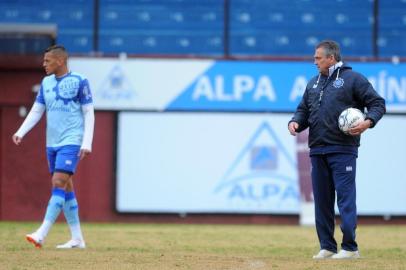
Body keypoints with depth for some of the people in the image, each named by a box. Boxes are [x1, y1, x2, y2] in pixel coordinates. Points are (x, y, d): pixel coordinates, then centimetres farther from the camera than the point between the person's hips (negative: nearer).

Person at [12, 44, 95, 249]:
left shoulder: (79, 82, -6)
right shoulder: (46, 83, 11)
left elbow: (89, 113, -5)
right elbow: (36, 112, 12)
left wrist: (87, 142, -12)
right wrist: (21, 132, -2)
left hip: (71, 142, -7)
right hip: (52, 143, 7)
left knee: (58, 184, -15)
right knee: (65, 187, 8)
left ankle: (41, 234, -23)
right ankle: (77, 239, 13)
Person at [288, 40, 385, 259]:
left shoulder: (352, 79, -1)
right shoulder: (313, 83, 19)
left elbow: (377, 103, -2)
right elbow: (304, 109, 24)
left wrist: (368, 122, -19)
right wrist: (296, 122, 2)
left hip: (342, 150, -7)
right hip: (317, 151, 7)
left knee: (345, 197, -9)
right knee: (321, 200, 7)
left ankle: (350, 248, -8)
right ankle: (327, 247, 13)